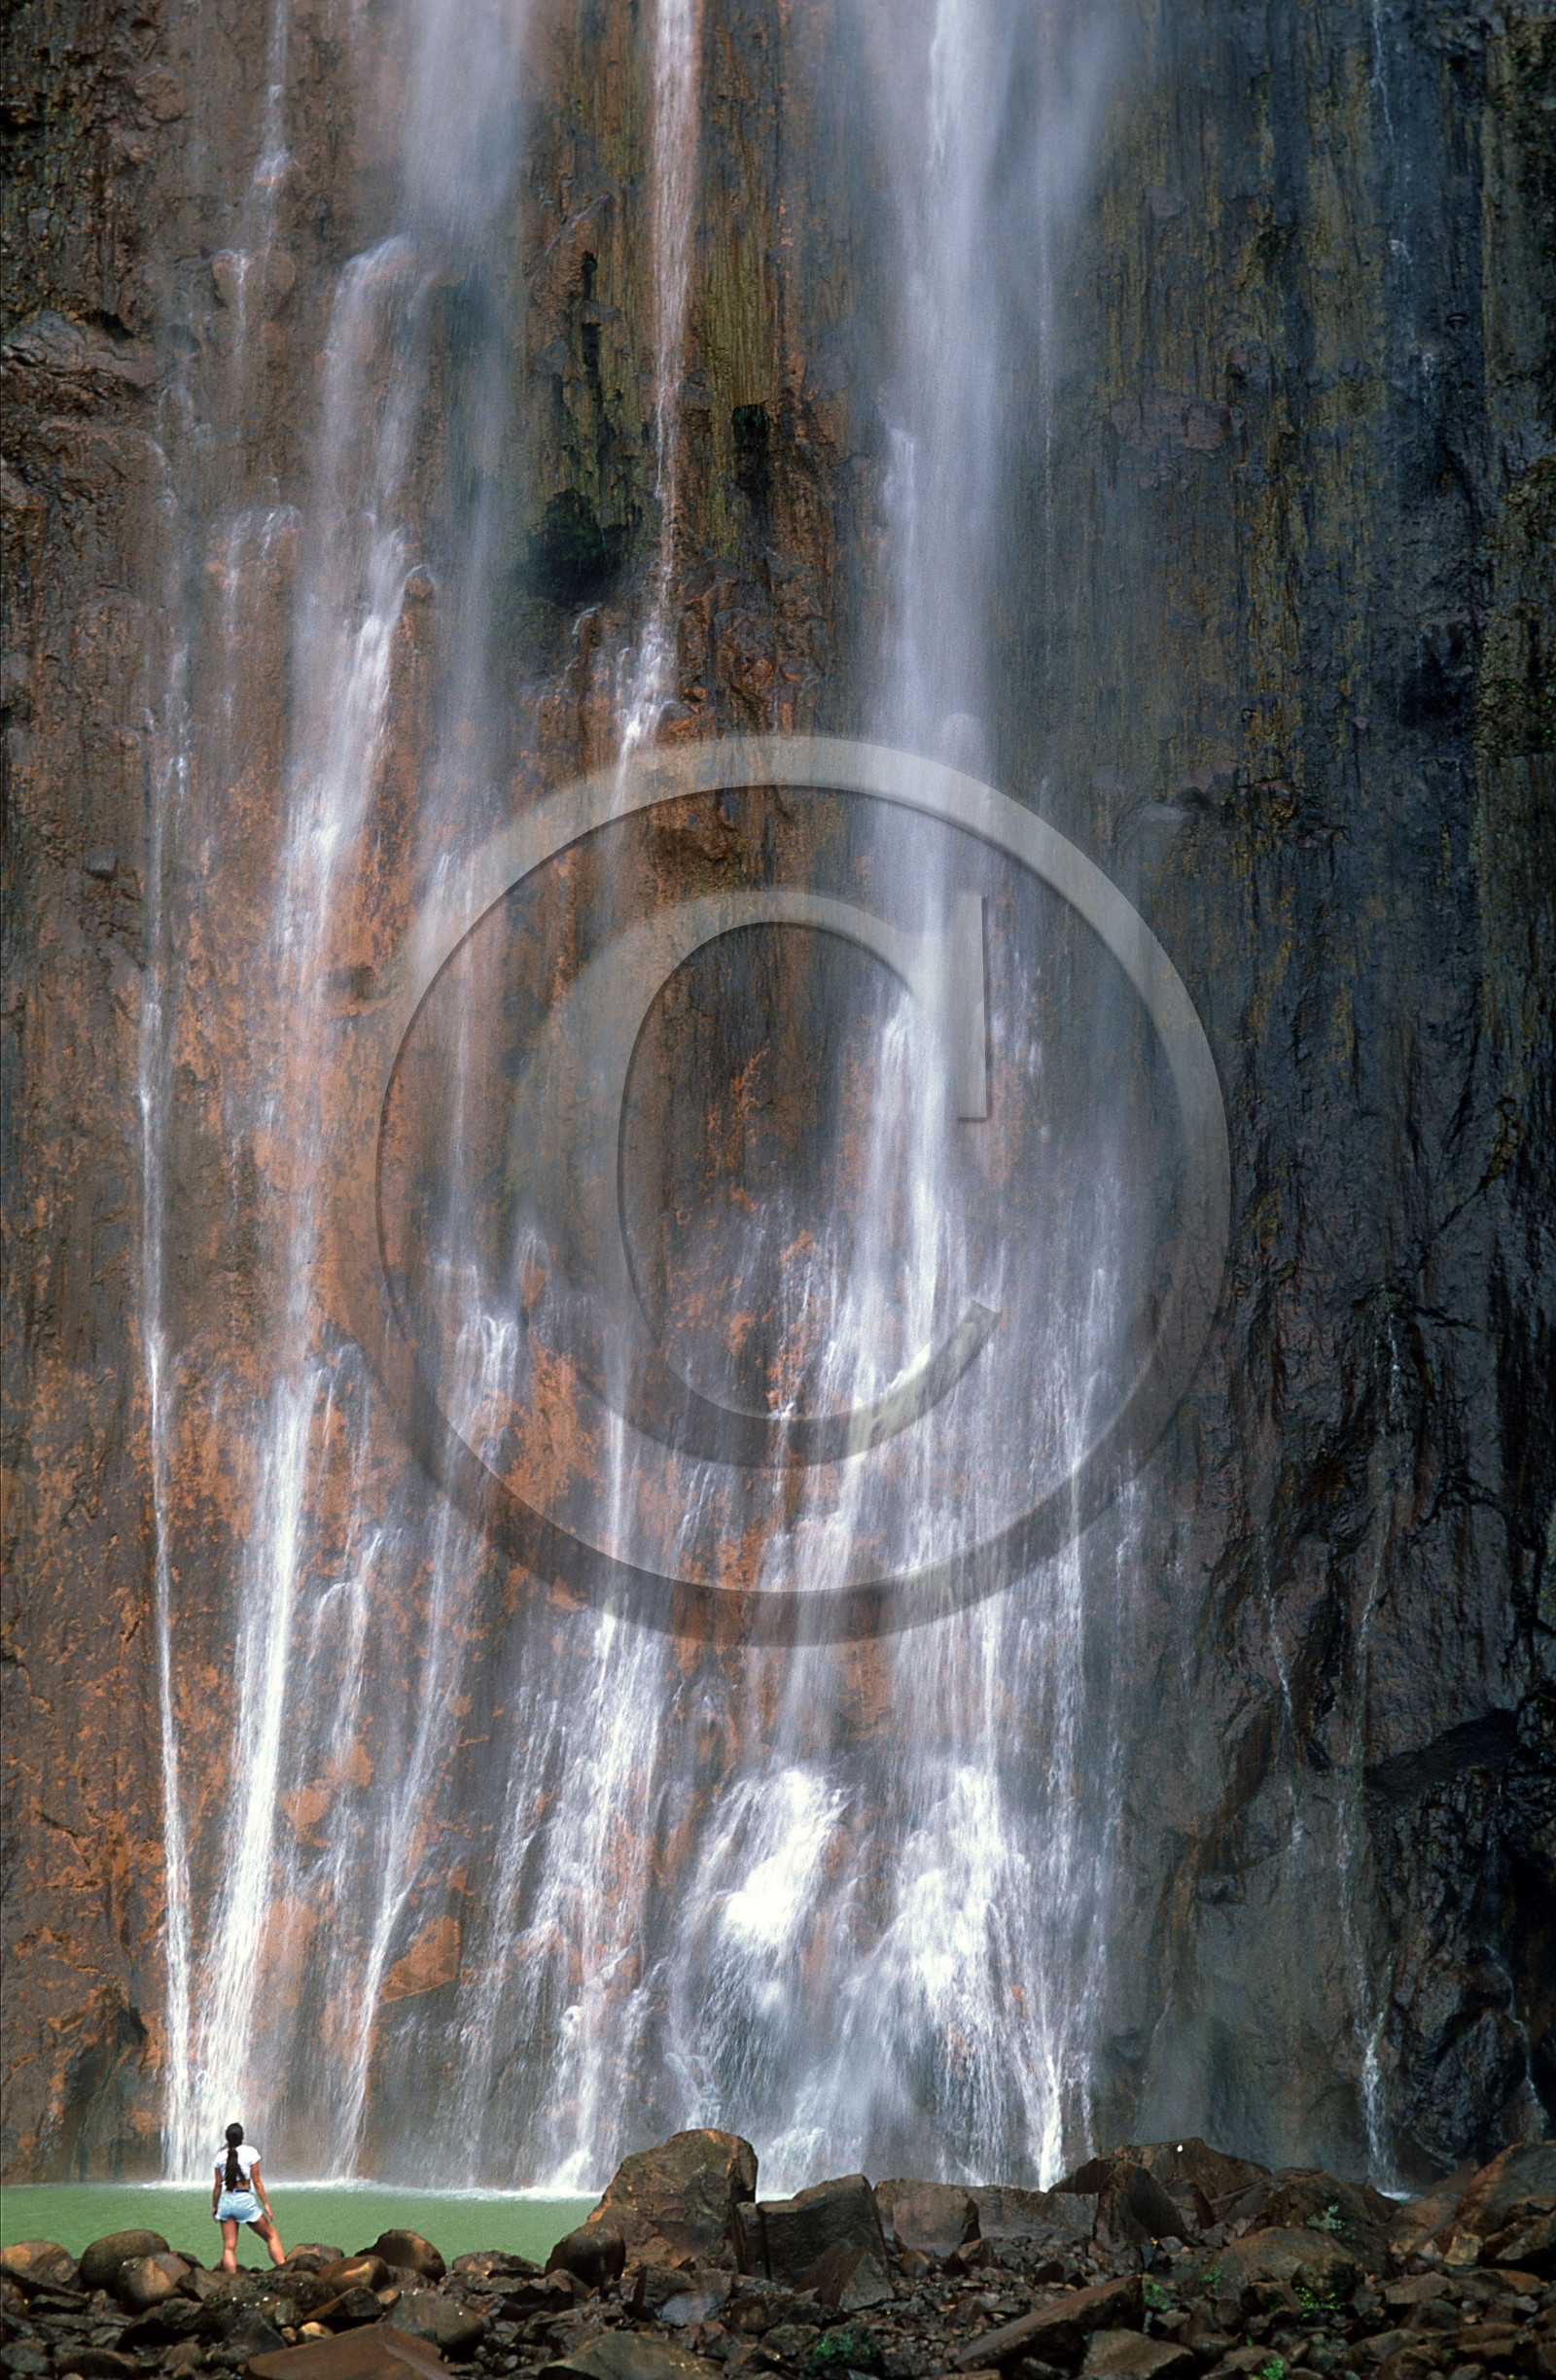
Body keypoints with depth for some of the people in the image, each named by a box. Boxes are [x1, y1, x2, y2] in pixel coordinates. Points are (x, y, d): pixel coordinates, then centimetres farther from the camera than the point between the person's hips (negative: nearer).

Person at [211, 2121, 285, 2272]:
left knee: (229, 2247, 2)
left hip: (226, 2201, 3)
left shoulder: (221, 2157, 4)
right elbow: (257, 2182, -6)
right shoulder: (250, 2152, -4)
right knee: (272, 2235, 10)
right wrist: (266, 2204, -2)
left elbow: (218, 2185, 6)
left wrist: (214, 2206, 16)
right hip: (245, 2200, -3)